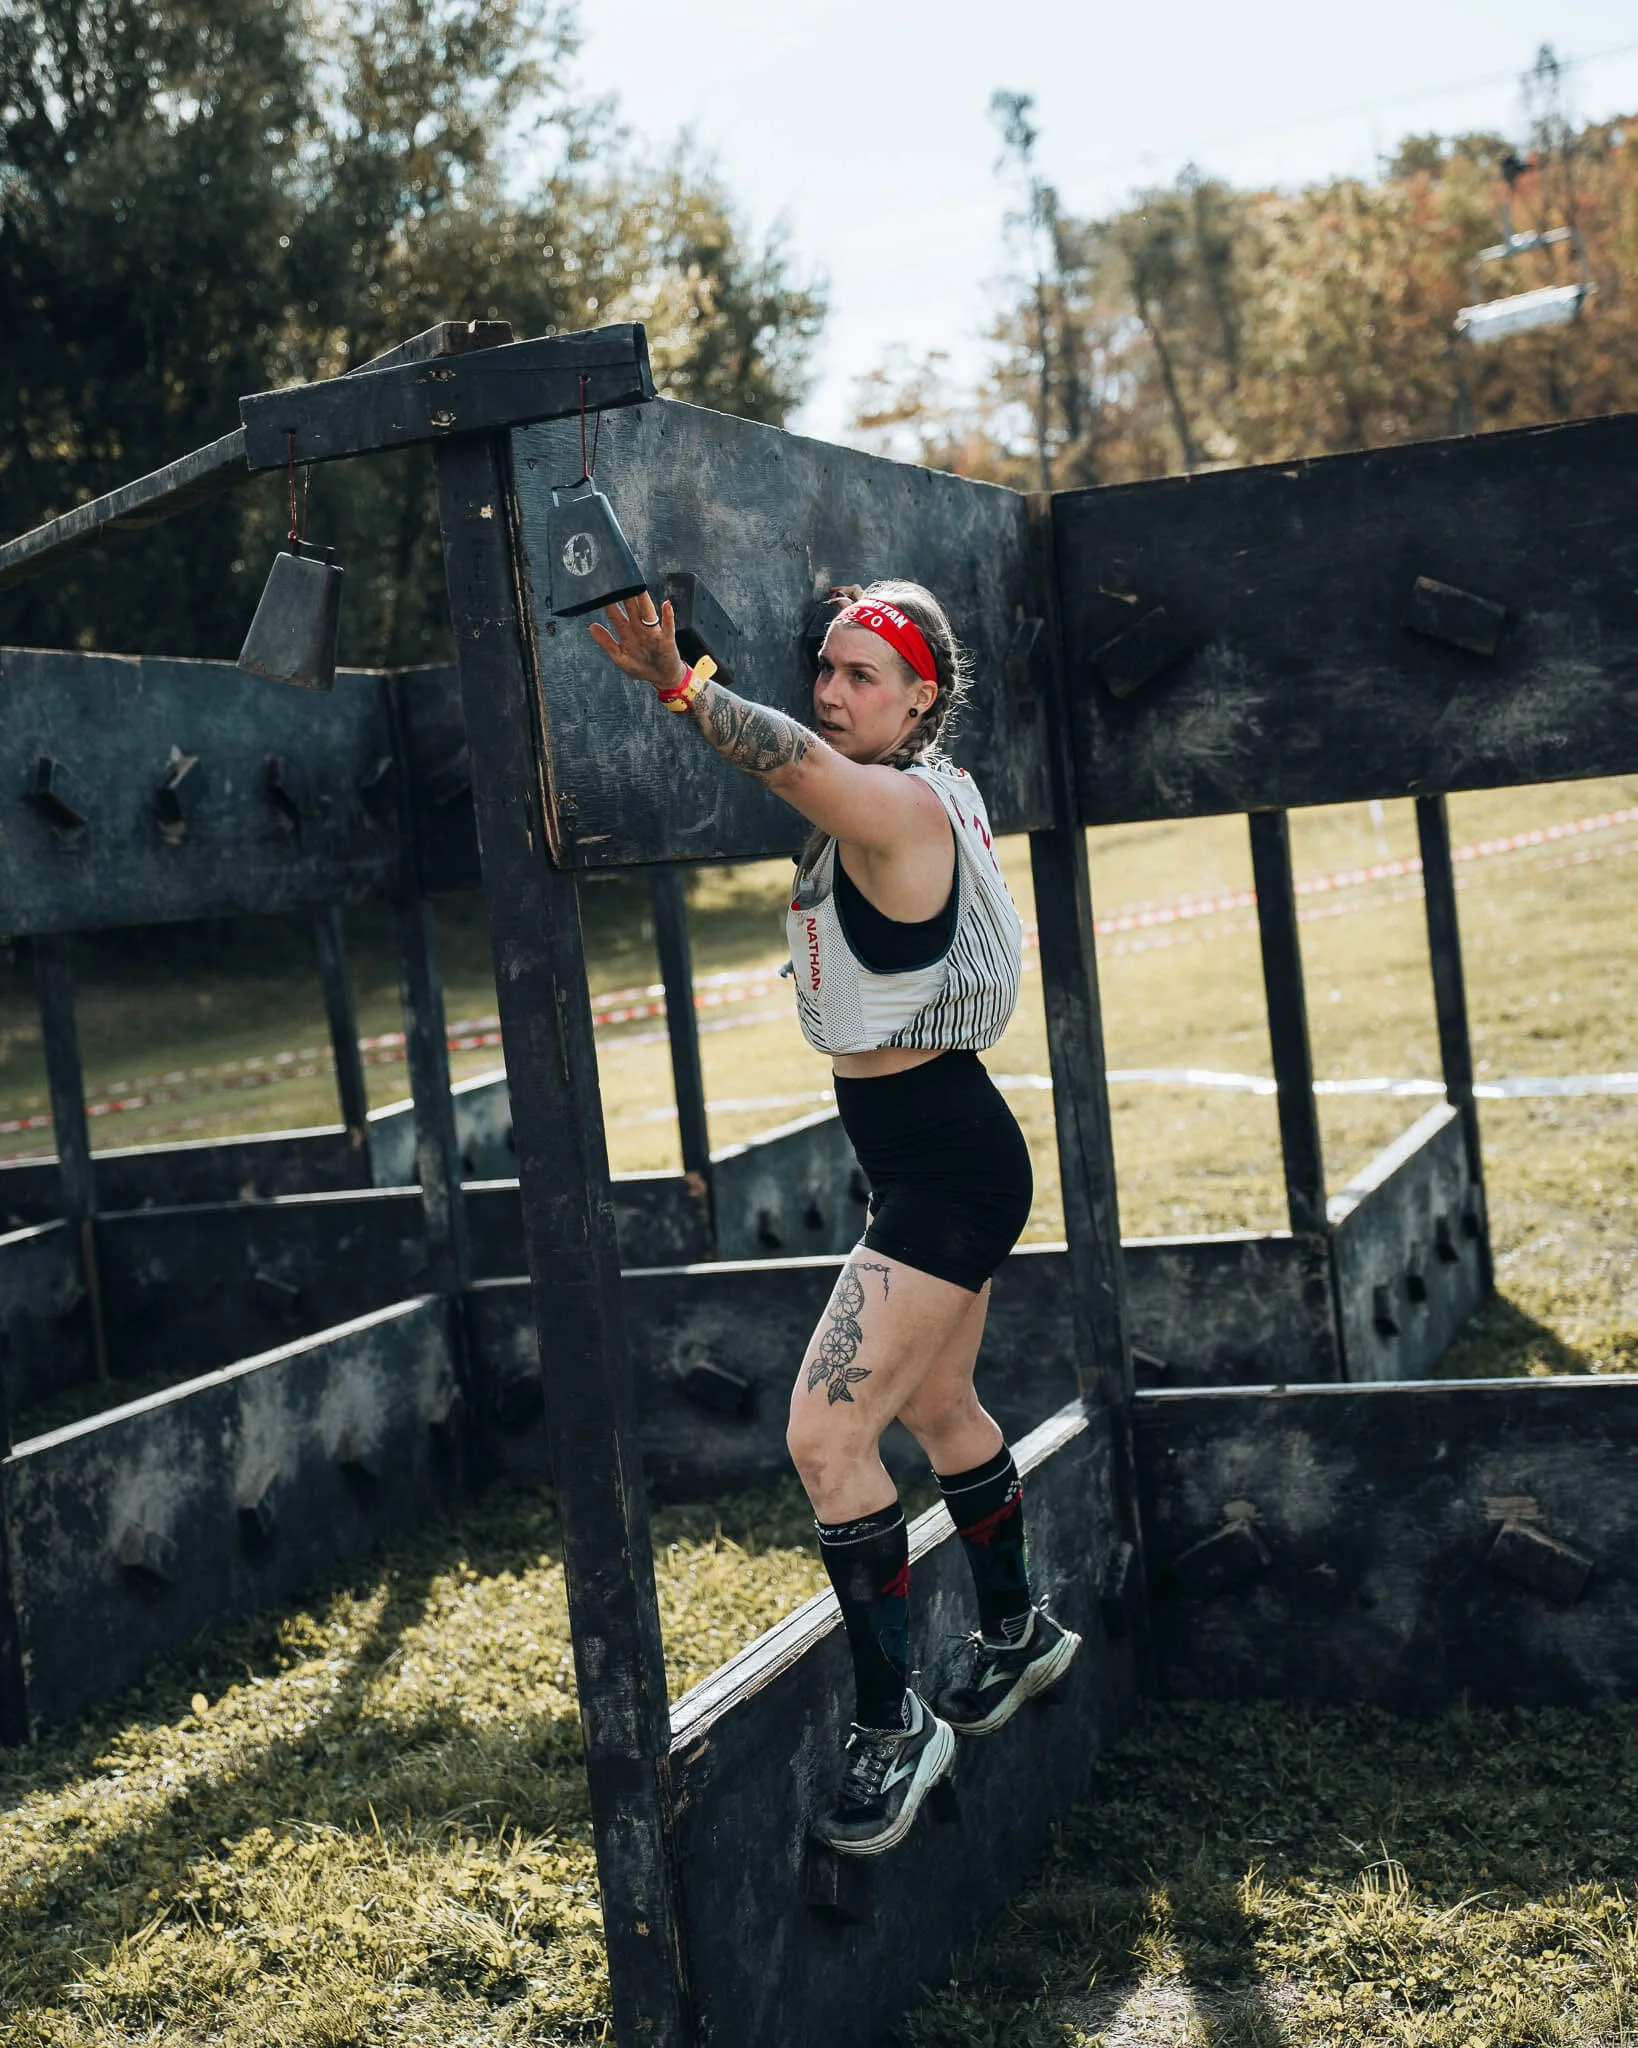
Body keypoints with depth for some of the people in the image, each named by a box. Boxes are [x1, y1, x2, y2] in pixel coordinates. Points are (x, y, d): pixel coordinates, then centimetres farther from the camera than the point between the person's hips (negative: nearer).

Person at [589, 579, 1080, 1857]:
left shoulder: (900, 809, -20)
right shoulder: (927, 793, 8)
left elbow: (801, 759, -43)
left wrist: (678, 684, -57)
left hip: (945, 1171, -11)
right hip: (935, 1161, 11)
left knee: (826, 1432, -14)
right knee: (937, 1410, 24)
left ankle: (894, 1726, -3)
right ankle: (1018, 1633, 45)